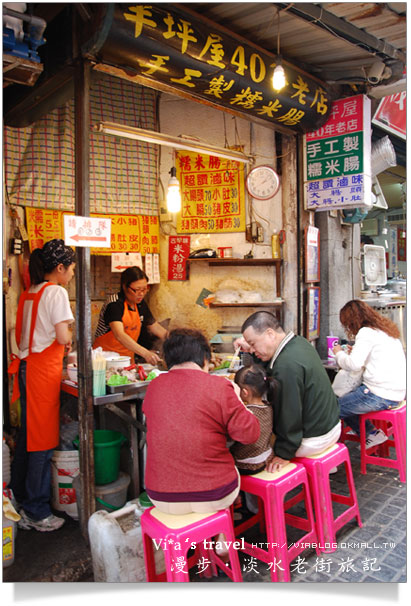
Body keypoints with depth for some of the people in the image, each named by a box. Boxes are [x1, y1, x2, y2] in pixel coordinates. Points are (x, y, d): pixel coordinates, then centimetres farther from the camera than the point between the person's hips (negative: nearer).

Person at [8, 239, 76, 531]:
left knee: (27, 437, 17)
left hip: (26, 366, 8)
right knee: (43, 441, 1)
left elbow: (23, 334, 15)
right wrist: (69, 341, 4)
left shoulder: (28, 293, 13)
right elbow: (63, 336, -18)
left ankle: (21, 502, 30)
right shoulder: (56, 292, -12)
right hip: (44, 369, -8)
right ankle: (37, 513, 13)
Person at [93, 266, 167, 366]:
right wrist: (146, 353, -41)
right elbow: (119, 335, -30)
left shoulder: (140, 304, 6)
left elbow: (155, 327, 17)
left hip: (127, 358, 6)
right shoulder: (115, 304, -16)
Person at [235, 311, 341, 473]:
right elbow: (269, 369, 14)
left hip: (313, 440, -9)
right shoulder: (298, 342, -1)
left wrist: (284, 455, -15)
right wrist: (250, 347, 0)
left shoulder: (287, 365, -31)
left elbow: (290, 415, -26)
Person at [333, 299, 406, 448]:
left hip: (381, 396, -10)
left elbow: (353, 364, -21)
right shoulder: (385, 329, 15)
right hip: (396, 392, 10)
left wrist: (339, 353, -3)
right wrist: (357, 351, 16)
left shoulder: (367, 332, -13)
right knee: (345, 399, 20)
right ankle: (372, 434, 18)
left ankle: (371, 434, 8)